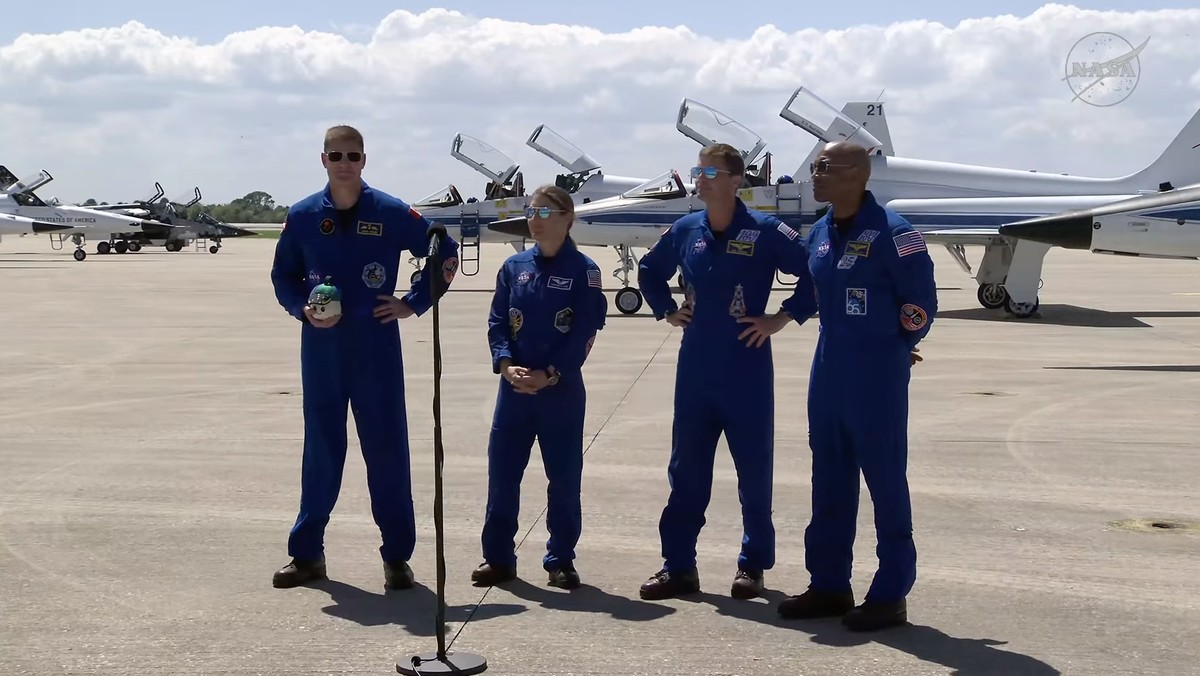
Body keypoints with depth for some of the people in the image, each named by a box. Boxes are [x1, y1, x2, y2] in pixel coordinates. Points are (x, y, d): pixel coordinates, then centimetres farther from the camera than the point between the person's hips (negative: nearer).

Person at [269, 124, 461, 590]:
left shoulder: (392, 213, -2)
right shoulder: (302, 216, 3)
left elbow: (446, 255, 7)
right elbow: (283, 276, 13)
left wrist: (415, 303, 0)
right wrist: (303, 309, -6)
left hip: (377, 348, -1)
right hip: (321, 350, 2)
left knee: (387, 448, 2)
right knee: (321, 450, 9)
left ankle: (397, 556, 11)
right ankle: (307, 553, 19)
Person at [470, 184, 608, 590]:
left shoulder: (582, 270, -3)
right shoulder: (514, 266, 7)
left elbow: (585, 332, -9)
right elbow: (497, 322, 4)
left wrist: (549, 375, -17)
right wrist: (506, 366, -13)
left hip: (562, 390, -3)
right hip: (514, 386, 3)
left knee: (564, 476, 5)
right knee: (502, 471, 5)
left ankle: (561, 560, 17)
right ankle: (498, 557, 16)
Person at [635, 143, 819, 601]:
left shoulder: (765, 232, -9)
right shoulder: (685, 231, 6)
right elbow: (649, 271, 25)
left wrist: (784, 318, -9)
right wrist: (666, 311, 13)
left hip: (747, 370, -4)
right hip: (694, 369, 4)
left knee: (754, 471, 6)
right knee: (686, 469, 8)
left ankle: (752, 566, 19)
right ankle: (678, 566, 17)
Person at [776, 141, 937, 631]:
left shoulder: (891, 233, -14)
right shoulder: (819, 233, 10)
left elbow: (920, 301, -10)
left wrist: (895, 346, 1)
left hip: (877, 372, -8)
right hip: (829, 368, 8)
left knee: (885, 480, 1)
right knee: (830, 479, 13)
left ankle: (890, 595, 10)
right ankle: (829, 586, 24)